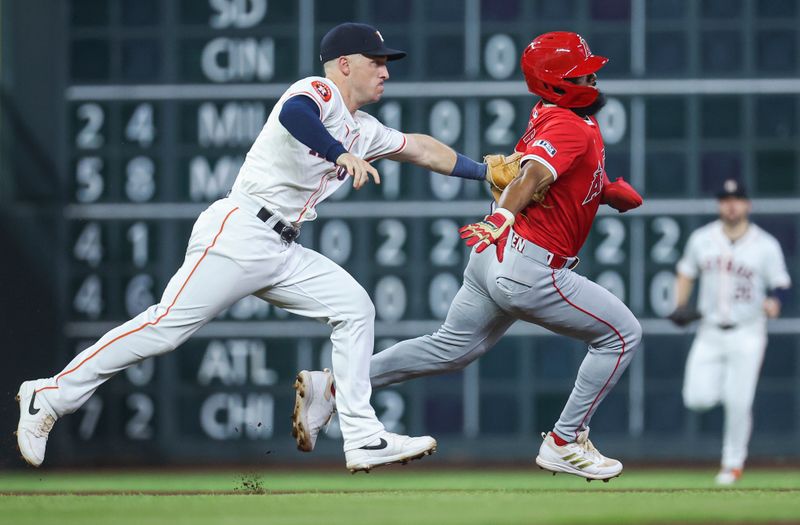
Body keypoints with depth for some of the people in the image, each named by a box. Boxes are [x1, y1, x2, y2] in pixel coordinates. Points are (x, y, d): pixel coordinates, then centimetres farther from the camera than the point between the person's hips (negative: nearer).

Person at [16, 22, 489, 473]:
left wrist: (486, 171, 33)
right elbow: (293, 113, -30)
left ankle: (363, 438, 0)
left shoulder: (362, 130, 20)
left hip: (281, 251, 10)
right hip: (239, 233, -10)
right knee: (167, 327, -14)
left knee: (355, 308, 2)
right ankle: (50, 398, -7)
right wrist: (342, 156, -38)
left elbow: (422, 149, 32)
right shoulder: (318, 93, -6)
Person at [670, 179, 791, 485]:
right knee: (697, 398, -9)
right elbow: (686, 274, 15)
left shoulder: (766, 246, -5)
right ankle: (730, 388, 25)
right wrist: (680, 307, 0)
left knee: (738, 403, -11)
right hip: (710, 333, 3)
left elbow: (781, 284, -3)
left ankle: (734, 463, 8)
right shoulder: (701, 239, 3)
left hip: (747, 334, -3)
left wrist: (774, 301, -26)